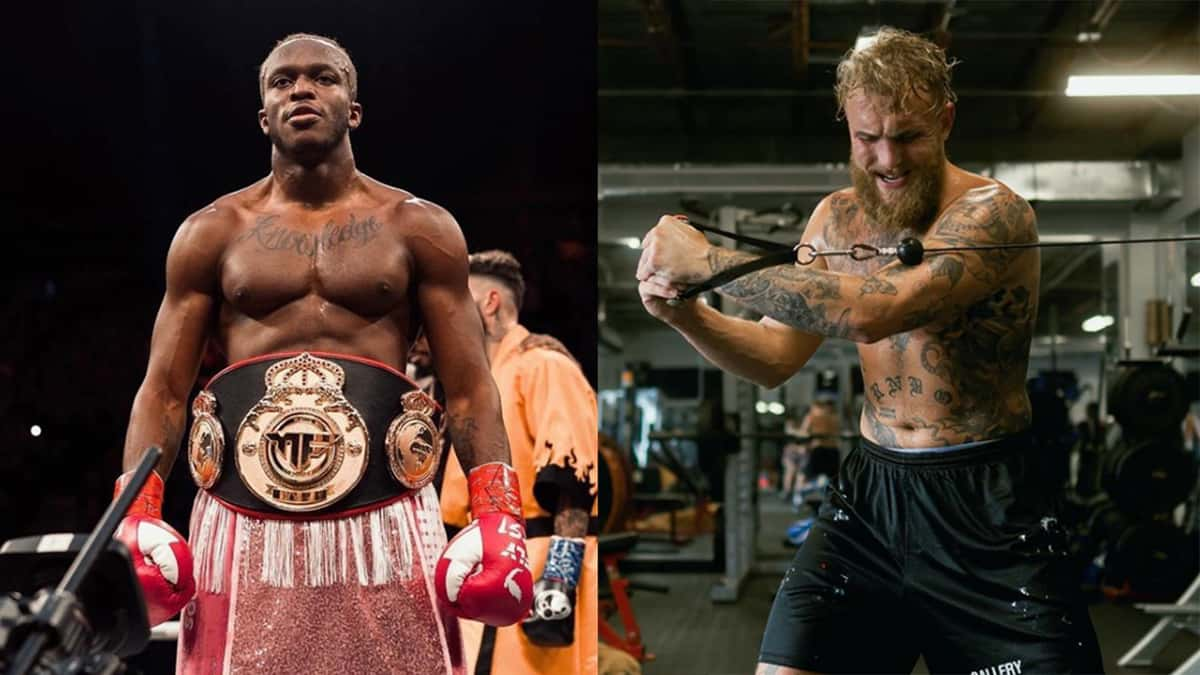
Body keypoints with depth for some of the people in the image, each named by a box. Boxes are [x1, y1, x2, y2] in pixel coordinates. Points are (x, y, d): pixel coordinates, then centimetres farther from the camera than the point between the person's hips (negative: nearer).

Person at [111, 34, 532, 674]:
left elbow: (469, 388, 5)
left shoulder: (419, 228, 9)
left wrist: (498, 520, -8)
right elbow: (163, 389, 8)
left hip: (385, 519, 0)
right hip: (242, 522, 1)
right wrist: (136, 520, -6)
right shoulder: (212, 232, 11)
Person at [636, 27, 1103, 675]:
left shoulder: (993, 212, -14)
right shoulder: (836, 217, 6)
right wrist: (687, 314, -13)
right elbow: (774, 357, 7)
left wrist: (708, 260, -26)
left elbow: (872, 312, -29)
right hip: (869, 494, 5)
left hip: (986, 509, -4)